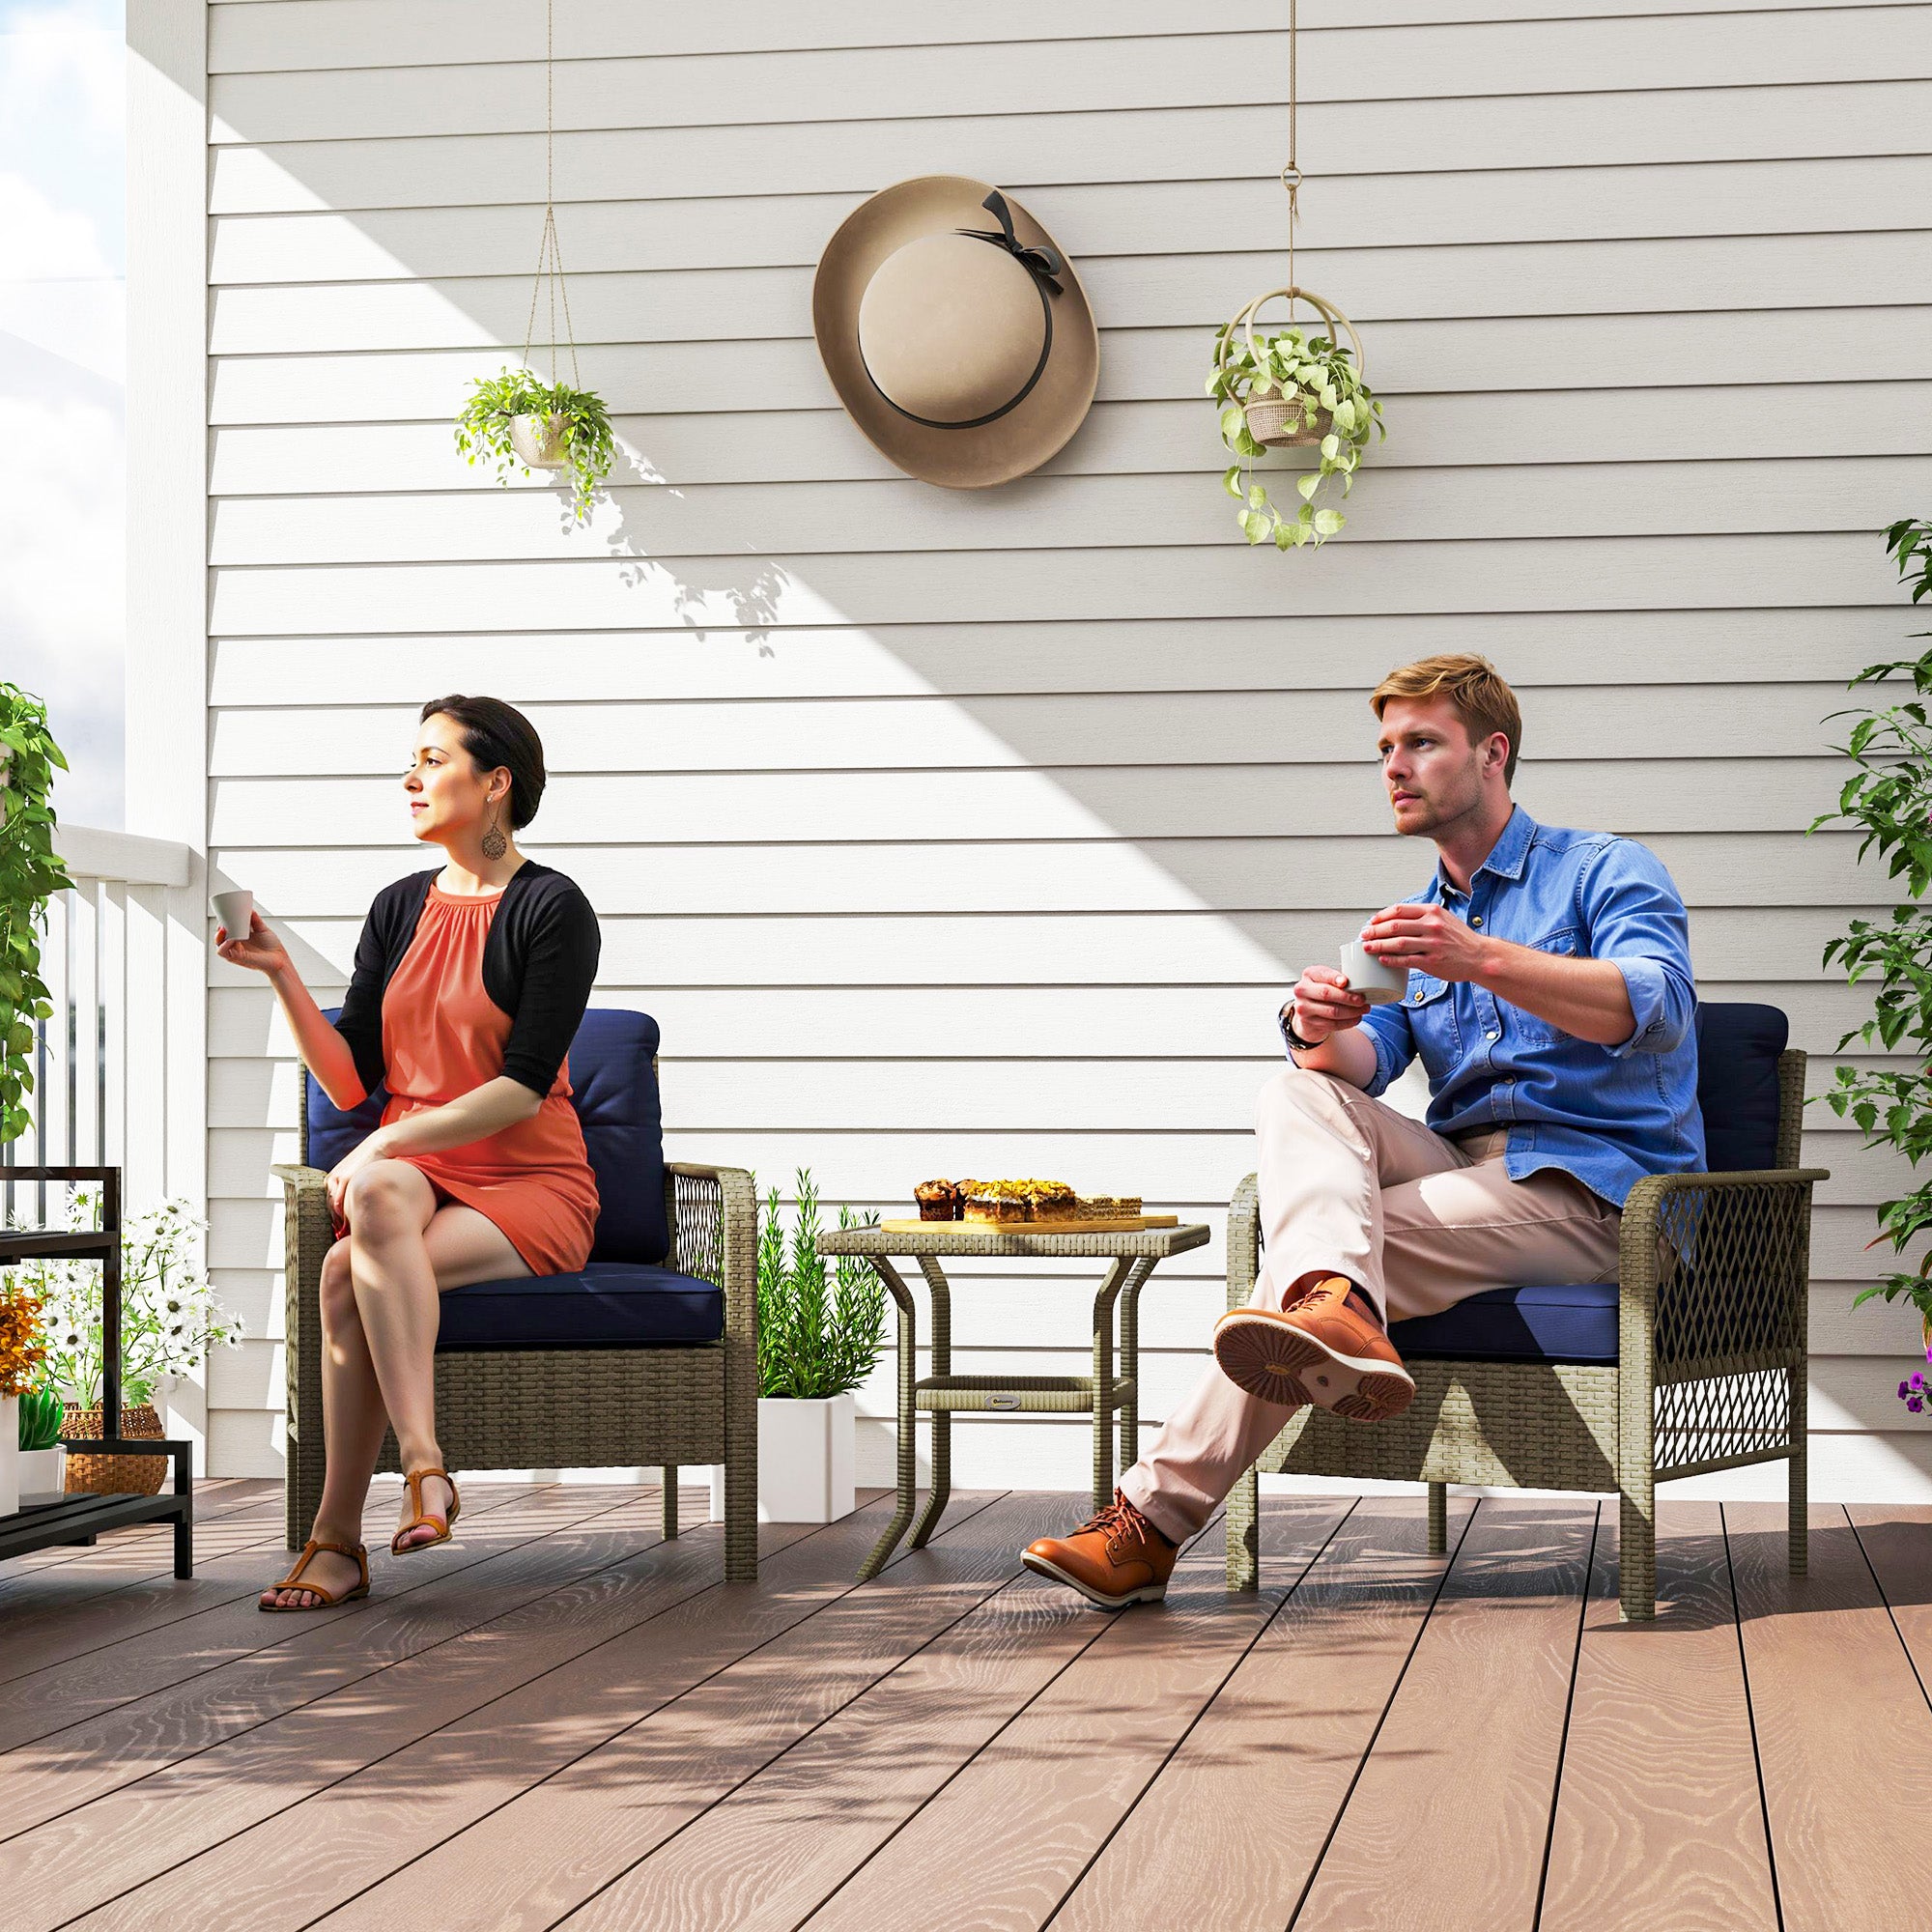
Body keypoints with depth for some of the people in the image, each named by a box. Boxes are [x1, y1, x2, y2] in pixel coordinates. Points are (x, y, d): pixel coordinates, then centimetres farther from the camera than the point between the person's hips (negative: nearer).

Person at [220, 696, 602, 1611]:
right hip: (413, 1173, 4)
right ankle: (424, 1467, -38)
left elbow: (524, 1086, -13)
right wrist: (280, 972, -2)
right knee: (377, 1193, -33)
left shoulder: (552, 909, -4)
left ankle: (337, 1536, -27)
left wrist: (392, 1139, -19)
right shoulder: (399, 908, 14)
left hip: (531, 1190, -4)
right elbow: (350, 1080, 8)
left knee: (349, 1272, -30)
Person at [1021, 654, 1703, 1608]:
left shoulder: (1606, 872, 2)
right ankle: (1337, 1311, -54)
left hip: (1593, 1189, -6)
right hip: (1463, 1166, 6)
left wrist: (1481, 960, -33)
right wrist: (1323, 1029, -24)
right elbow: (1367, 1059, 4)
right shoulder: (1414, 921, 24)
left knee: (1303, 1246, -27)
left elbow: (1654, 1010, -20)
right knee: (1299, 1096, -23)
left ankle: (1156, 1513, -37)